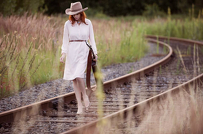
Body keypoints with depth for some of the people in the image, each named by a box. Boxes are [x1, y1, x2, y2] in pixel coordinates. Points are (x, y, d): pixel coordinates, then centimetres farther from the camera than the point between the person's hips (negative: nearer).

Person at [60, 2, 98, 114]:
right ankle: (79, 105, 6)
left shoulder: (88, 23, 3)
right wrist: (64, 53, -5)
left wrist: (95, 52, 3)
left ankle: (85, 95, 9)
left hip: (83, 51, -2)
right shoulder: (68, 24, 3)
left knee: (78, 76, -18)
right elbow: (65, 39, 6)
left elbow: (91, 38, 9)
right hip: (72, 51, 2)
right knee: (74, 79, 0)